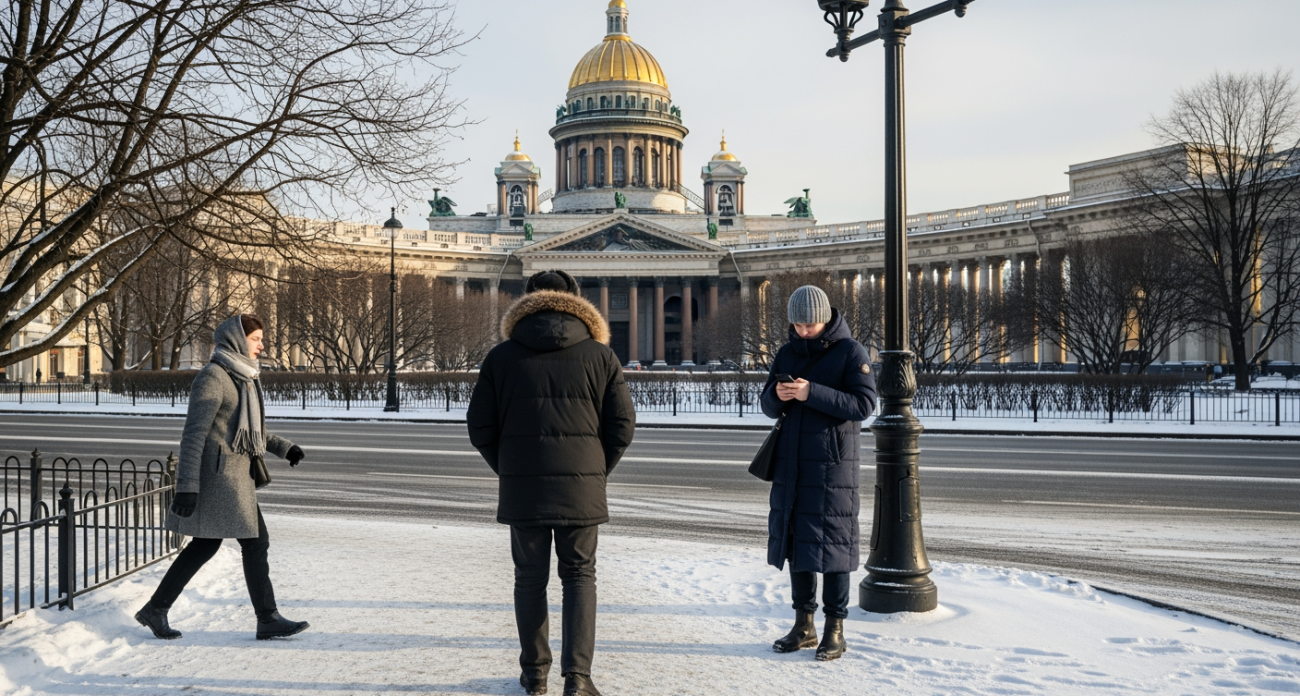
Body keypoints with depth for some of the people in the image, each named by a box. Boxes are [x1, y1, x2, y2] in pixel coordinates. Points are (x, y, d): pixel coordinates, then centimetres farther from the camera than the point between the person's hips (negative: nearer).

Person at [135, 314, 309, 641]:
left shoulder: (241, 377, 14)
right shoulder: (213, 377, -14)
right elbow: (194, 433, -18)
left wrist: (284, 447, 17)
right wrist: (187, 486, -22)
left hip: (234, 473, 10)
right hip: (219, 473, -10)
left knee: (205, 545, 14)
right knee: (255, 541, -3)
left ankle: (156, 610, 23)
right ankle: (268, 619, 6)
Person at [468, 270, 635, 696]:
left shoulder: (502, 356, 2)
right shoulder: (599, 355, 1)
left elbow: (480, 428, 3)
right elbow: (622, 425, -1)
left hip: (521, 487, 1)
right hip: (582, 486, 0)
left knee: (530, 578, 13)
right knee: (579, 575, 11)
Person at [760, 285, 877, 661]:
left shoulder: (850, 351, -4)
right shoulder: (787, 353, 12)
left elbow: (864, 404, -14)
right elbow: (768, 406, 15)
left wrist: (812, 393, -22)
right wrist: (776, 395, -9)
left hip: (832, 463, -5)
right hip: (791, 462, 6)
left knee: (831, 544, -2)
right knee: (794, 540, 8)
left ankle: (835, 629, 9)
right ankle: (803, 624, 19)